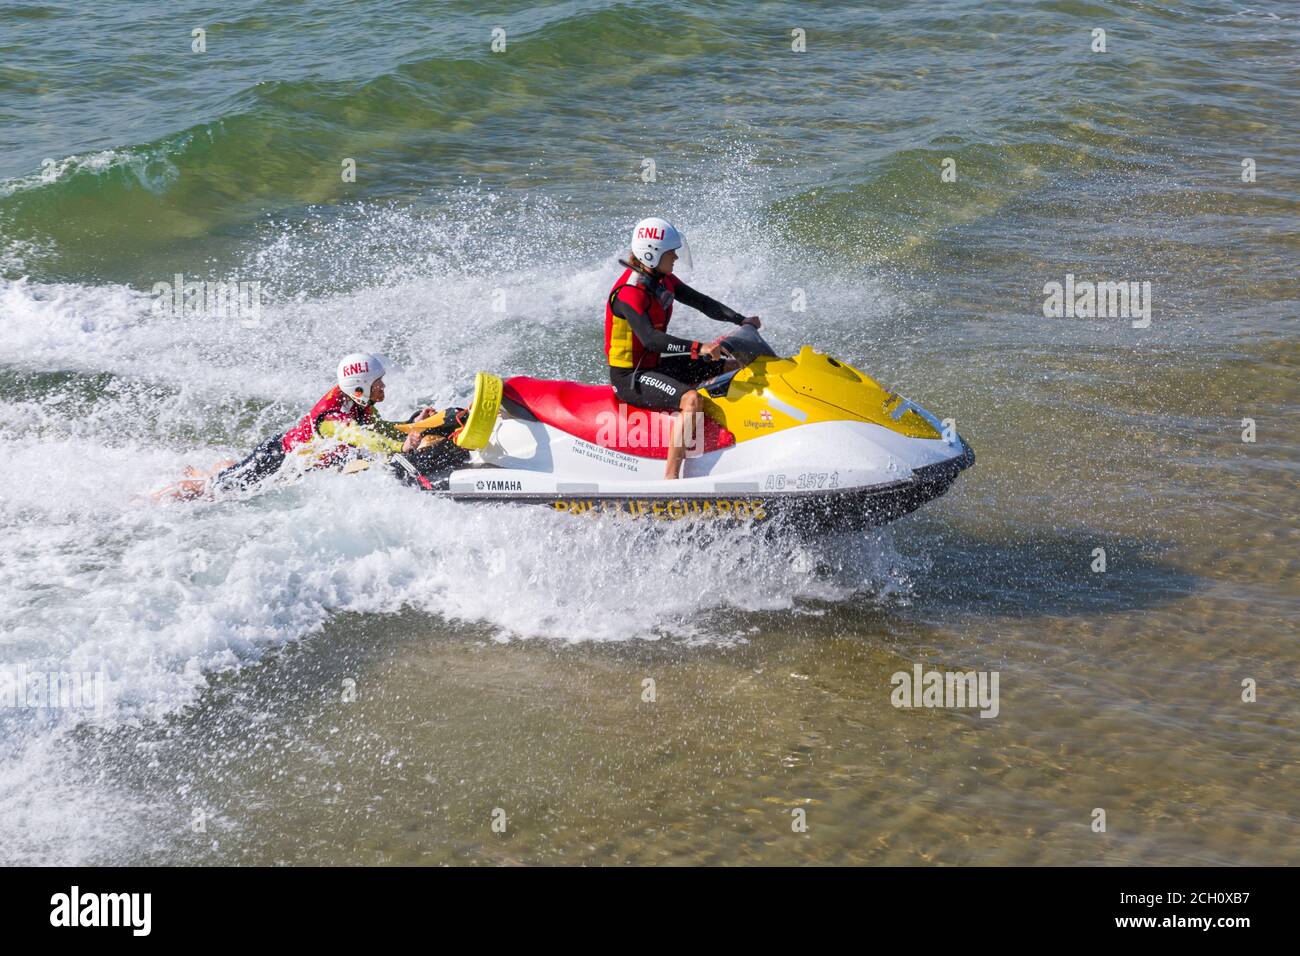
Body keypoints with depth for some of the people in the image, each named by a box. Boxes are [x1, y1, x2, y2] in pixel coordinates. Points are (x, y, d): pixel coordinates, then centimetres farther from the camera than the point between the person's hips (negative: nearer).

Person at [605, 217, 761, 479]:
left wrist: (741, 320, -6)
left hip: (655, 364, 10)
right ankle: (670, 479, -39)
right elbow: (649, 338, -37)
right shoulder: (629, 293, -24)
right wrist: (699, 348, -45)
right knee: (690, 399, -36)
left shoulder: (663, 279, 4)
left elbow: (701, 302, 7)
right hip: (630, 377, -10)